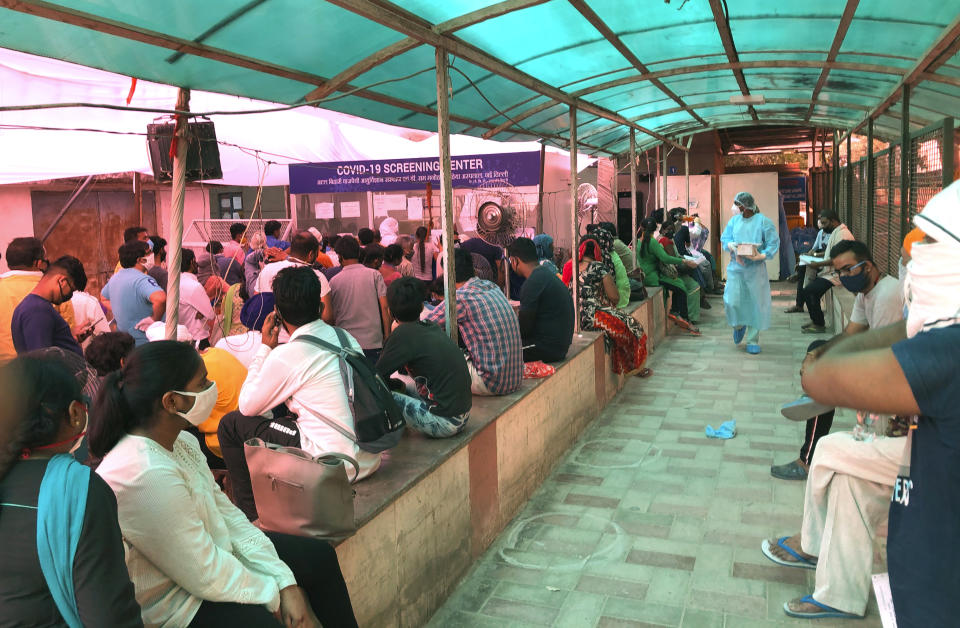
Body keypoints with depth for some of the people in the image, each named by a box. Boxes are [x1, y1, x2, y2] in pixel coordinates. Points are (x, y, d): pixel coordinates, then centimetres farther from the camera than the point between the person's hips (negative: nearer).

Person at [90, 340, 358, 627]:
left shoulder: (182, 442, -4)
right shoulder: (149, 476, -34)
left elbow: (225, 512, 1)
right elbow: (207, 577, -28)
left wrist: (286, 581, -5)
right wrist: (275, 594, -12)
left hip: (214, 553, 9)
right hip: (178, 602, -9)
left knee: (319, 555, 13)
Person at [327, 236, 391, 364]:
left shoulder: (334, 281, 2)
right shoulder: (375, 275, 0)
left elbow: (328, 318, 5)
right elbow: (384, 308, -5)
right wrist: (387, 339, 0)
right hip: (373, 343, 0)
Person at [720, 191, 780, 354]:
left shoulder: (764, 222, -3)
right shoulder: (734, 220, 9)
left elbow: (774, 244, -6)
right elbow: (725, 239, 8)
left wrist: (761, 256, -23)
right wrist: (732, 246, -15)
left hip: (755, 269, -2)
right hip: (736, 267, 2)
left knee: (755, 303, 1)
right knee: (732, 301, -8)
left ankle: (753, 341, 13)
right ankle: (739, 326, 25)